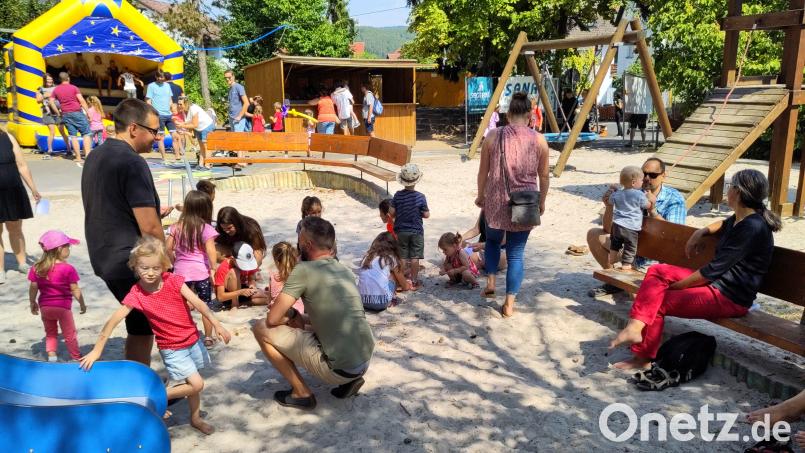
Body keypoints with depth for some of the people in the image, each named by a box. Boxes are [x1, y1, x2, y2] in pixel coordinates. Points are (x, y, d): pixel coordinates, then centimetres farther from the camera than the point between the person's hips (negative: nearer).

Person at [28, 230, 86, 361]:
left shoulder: (36, 268, -2)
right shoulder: (68, 269, -15)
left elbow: (33, 288, 2)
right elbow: (75, 290, -11)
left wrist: (33, 303, 17)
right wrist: (82, 304, 1)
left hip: (44, 306, 4)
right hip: (63, 307, -4)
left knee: (50, 332, 22)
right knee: (69, 334, 9)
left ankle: (51, 354, 11)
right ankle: (77, 358, 17)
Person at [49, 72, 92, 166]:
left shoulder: (56, 90, 11)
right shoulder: (73, 88, 0)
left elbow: (51, 102, 5)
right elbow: (82, 100, -8)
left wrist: (58, 112, 12)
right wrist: (88, 112, -7)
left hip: (65, 114, 4)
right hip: (77, 112, -4)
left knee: (73, 136, 5)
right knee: (86, 134, 0)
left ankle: (78, 159, 3)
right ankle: (87, 156, -13)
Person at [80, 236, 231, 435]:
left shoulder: (173, 281, -13)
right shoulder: (136, 294, -17)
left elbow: (197, 303, -14)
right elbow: (113, 321, -19)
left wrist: (217, 324, -18)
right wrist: (97, 350, -21)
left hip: (193, 339, 3)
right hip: (172, 348, -3)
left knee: (194, 383, 16)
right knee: (196, 384, -11)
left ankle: (195, 418, 36)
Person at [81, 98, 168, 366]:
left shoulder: (96, 157, 12)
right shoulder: (132, 163, -18)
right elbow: (149, 228, -20)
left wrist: (153, 212, 17)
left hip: (104, 259, 9)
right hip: (133, 263, -9)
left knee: (140, 325, 20)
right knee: (142, 330, 4)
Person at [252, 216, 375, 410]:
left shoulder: (304, 270, -11)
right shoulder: (345, 270, 11)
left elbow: (272, 319, -10)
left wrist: (291, 315, 11)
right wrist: (300, 318, 18)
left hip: (338, 370, -7)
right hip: (365, 362, 8)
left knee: (261, 328, 2)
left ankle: (301, 392, 8)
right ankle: (350, 379, 16)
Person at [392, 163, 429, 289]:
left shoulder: (397, 195, -9)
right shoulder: (420, 197, -13)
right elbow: (426, 215, -9)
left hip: (401, 231, 2)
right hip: (416, 231, -1)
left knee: (402, 257, 10)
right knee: (415, 257, 7)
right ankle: (414, 281, 14)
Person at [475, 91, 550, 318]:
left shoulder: (493, 136, -4)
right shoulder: (539, 140, -3)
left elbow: (483, 172, 3)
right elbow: (544, 176, 4)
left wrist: (480, 195, 18)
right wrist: (542, 202, 18)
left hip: (496, 201, 0)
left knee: (493, 240, 28)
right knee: (516, 253, 9)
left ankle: (491, 282, 18)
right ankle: (509, 304, 12)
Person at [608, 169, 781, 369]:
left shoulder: (752, 227, -22)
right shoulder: (740, 218, 8)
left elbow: (714, 269, -23)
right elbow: (724, 224, 37)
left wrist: (674, 286, -14)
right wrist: (700, 232, 15)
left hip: (731, 298, -9)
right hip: (717, 282, 9)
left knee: (658, 302, -11)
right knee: (657, 271, -5)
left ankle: (644, 356, 6)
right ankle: (635, 327, -18)